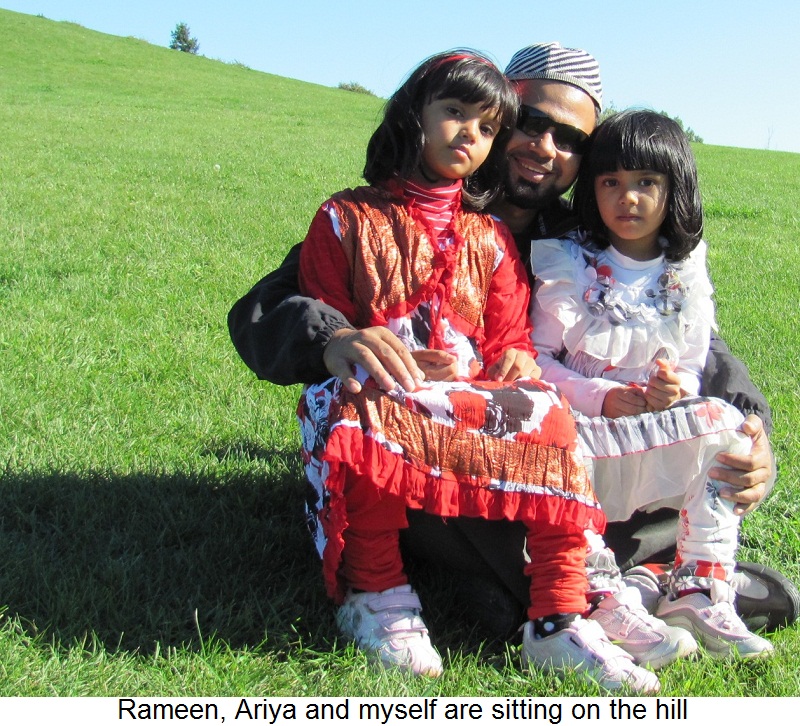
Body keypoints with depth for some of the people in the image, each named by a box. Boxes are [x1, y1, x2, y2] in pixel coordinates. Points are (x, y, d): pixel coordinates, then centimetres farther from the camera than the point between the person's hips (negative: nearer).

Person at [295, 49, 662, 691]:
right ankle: (377, 596, -17)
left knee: (548, 418, -26)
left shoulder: (491, 239, 18)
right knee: (360, 418, -38)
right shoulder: (348, 218, 8)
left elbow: (512, 343, 13)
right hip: (381, 394, -3)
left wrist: (513, 369, -13)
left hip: (475, 397, 3)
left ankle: (559, 622, -19)